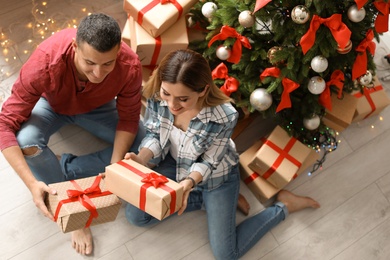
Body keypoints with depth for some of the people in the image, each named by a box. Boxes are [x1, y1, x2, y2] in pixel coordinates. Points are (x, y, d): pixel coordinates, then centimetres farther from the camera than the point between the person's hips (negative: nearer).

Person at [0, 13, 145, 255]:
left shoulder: (130, 66, -35)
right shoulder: (45, 63, -41)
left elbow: (128, 118, -18)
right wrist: (32, 183, -46)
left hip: (98, 107, 2)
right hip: (51, 104, -1)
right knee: (25, 142, -32)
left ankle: (66, 168, -9)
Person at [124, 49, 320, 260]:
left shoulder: (224, 117, -39)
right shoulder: (156, 95, -27)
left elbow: (209, 162, -22)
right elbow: (154, 134, -10)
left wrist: (190, 183, -43)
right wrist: (142, 158, -31)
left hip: (216, 175, -4)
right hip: (175, 163, 5)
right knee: (134, 216, -2)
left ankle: (283, 206, 17)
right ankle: (203, 199, 12)